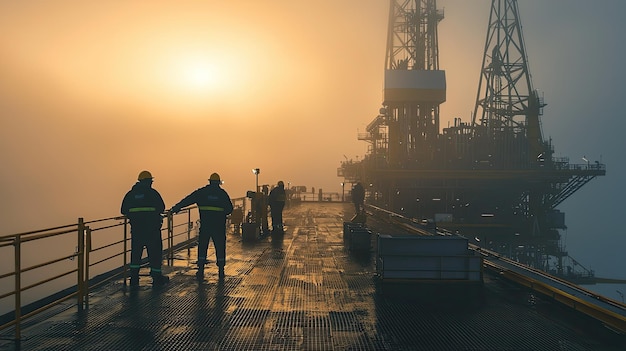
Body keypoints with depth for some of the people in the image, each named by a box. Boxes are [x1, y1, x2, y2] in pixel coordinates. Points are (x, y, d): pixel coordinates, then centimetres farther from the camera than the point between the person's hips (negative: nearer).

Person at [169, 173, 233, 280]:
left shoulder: (201, 192, 4)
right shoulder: (222, 193, 3)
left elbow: (187, 200, 3)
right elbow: (230, 209, 3)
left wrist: (175, 208, 8)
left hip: (205, 224, 0)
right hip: (219, 225, 0)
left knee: (202, 247, 8)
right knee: (220, 247, 8)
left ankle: (201, 271, 4)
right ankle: (221, 271, 9)